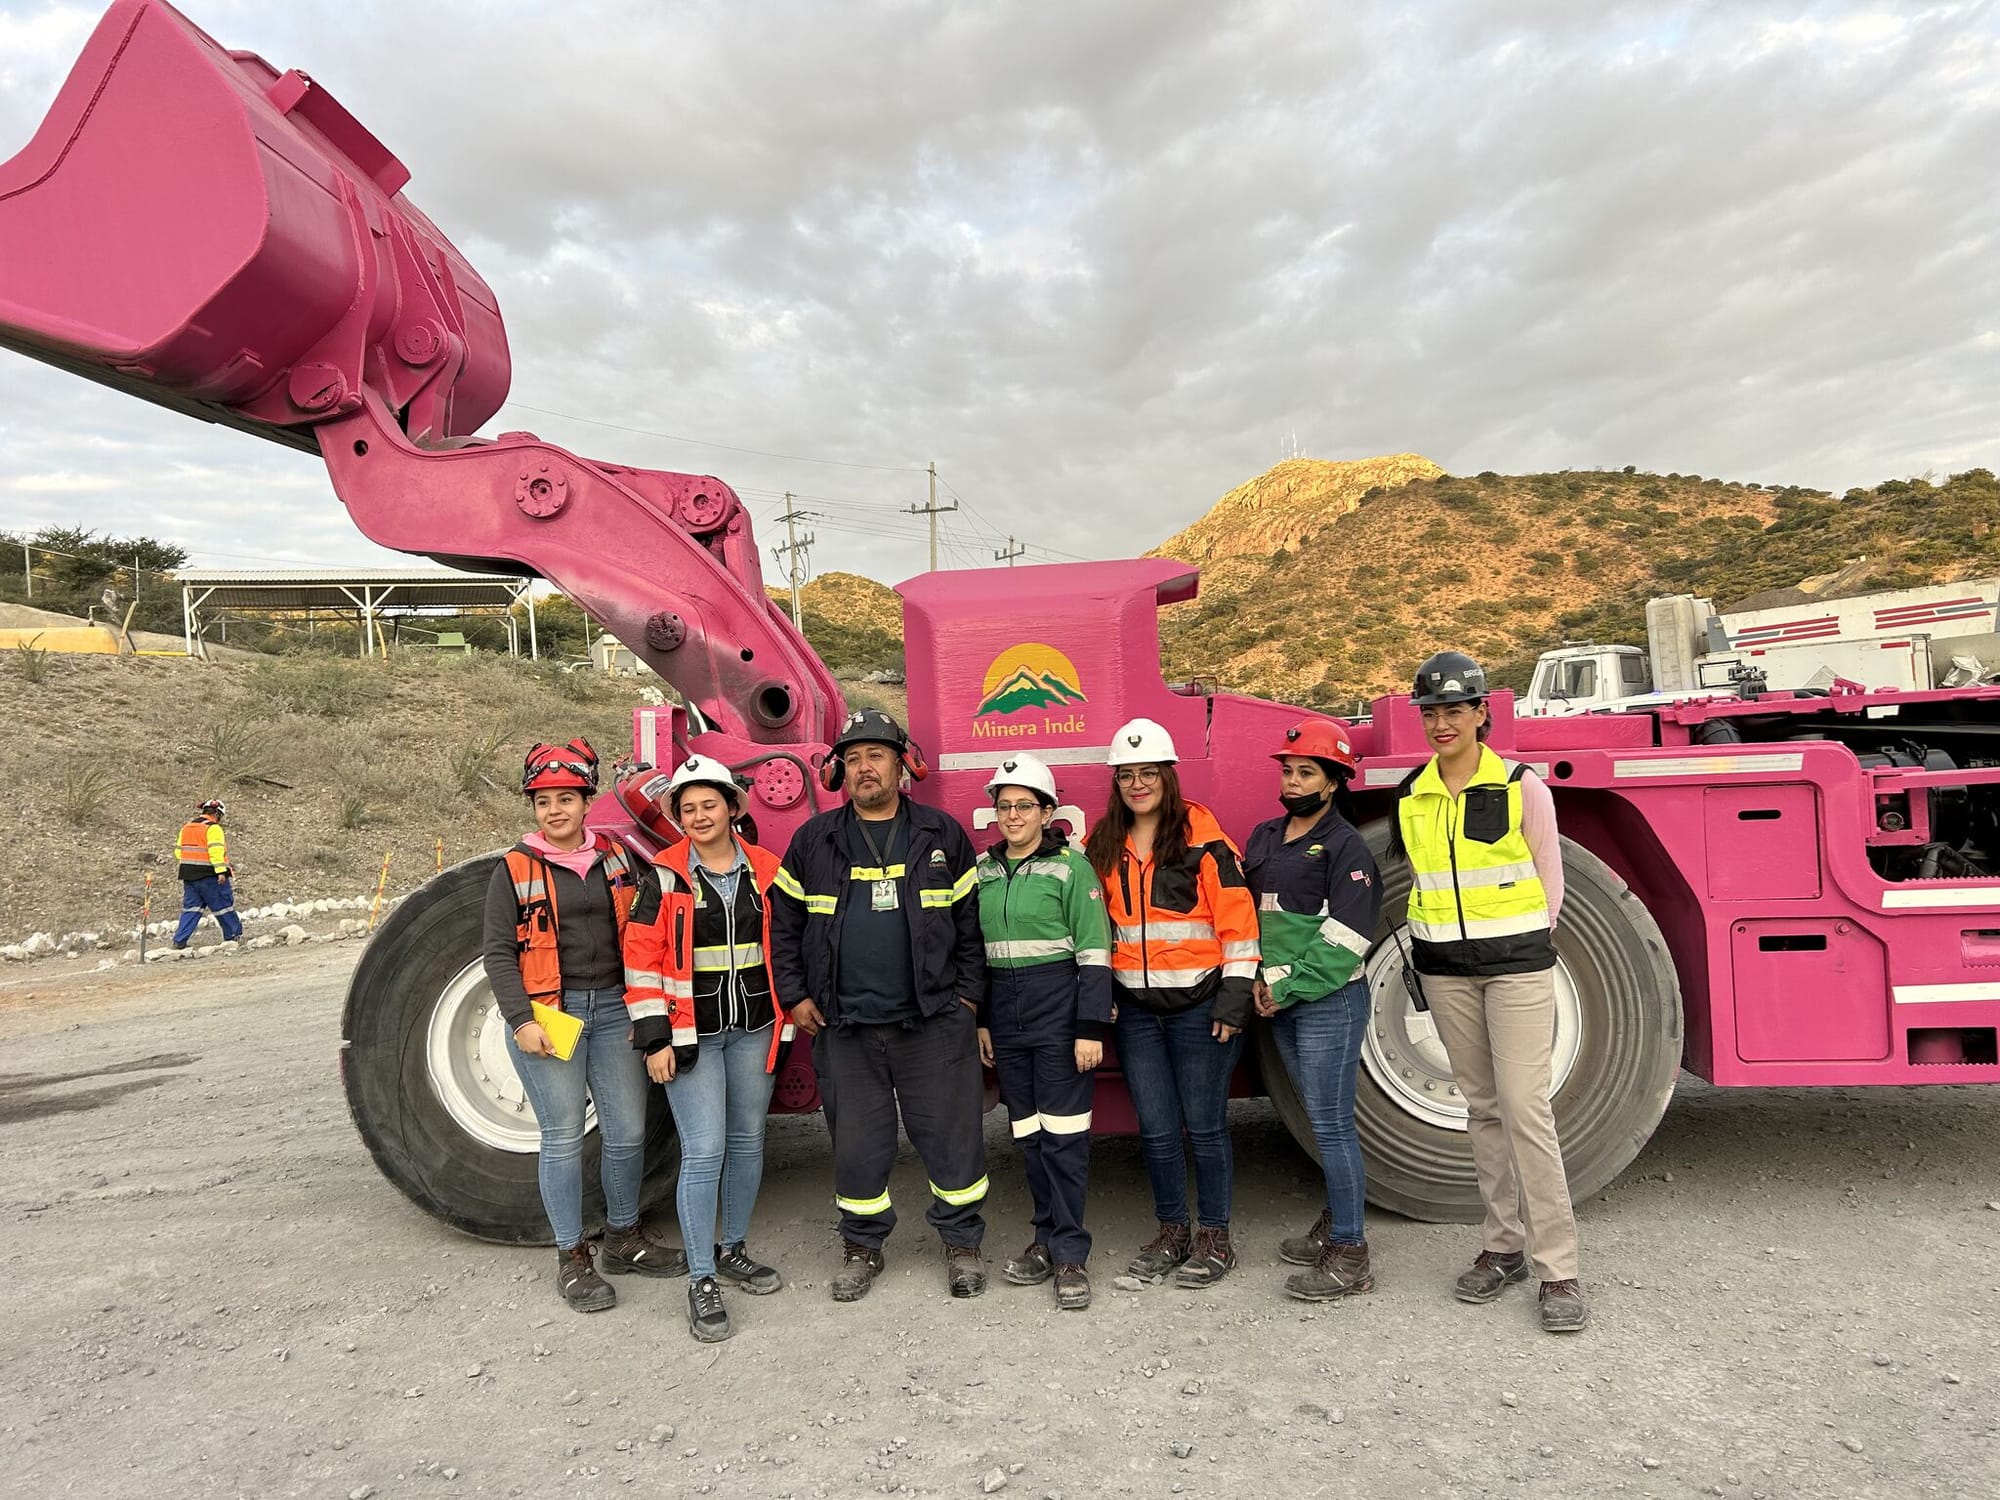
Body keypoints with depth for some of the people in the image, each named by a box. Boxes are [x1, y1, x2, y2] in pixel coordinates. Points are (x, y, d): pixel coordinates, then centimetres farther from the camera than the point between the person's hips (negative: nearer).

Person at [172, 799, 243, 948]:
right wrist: (221, 871, -25)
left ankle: (180, 940, 4)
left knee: (191, 907, 10)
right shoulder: (213, 828, -11)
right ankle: (233, 934, 13)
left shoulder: (186, 827, 14)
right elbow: (216, 851, -21)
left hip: (188, 874, 7)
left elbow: (179, 851, 14)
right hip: (209, 874, -7)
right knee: (223, 904, 5)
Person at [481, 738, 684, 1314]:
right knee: (564, 1137, 2)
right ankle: (572, 1257, 17)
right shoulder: (515, 869, -2)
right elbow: (499, 953, -3)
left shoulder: (618, 858, 7)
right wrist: (521, 1020, -13)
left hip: (614, 1009, 3)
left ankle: (624, 1238, 28)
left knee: (628, 1130, 8)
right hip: (547, 1015, -3)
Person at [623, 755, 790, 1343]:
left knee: (748, 1141, 13)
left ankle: (732, 1249, 32)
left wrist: (785, 1019, 11)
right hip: (692, 1032, -4)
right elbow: (642, 959, -6)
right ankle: (701, 1281, 6)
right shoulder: (664, 876, -6)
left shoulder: (765, 870, 2)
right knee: (704, 1152, -6)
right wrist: (654, 1037, -10)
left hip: (754, 1029, 4)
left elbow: (784, 943, 11)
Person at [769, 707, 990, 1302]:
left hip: (934, 1020, -1)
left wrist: (968, 993, 0)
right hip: (849, 1026, 1)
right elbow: (783, 921, 10)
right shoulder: (815, 841, 5)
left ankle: (962, 1242, 24)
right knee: (859, 1140, 11)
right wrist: (794, 995, 5)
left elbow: (971, 918, 5)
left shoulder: (942, 835, 3)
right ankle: (862, 1246, 29)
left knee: (951, 1133, 5)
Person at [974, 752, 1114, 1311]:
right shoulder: (982, 870, 10)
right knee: (1028, 1135, 10)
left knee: (1063, 1135, -3)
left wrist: (1091, 1028, -13)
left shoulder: (1071, 866, -5)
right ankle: (1047, 1238, 23)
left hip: (1060, 1012, -5)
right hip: (1005, 1017, 5)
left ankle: (1069, 1256, 6)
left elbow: (1094, 951, -8)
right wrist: (979, 1021, 13)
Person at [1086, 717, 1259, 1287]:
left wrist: (1235, 996, -12)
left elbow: (1237, 916, -9)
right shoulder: (1104, 845, 8)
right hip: (1137, 1010, 5)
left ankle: (1215, 1238, 19)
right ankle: (1171, 1232, 26)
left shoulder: (1202, 835, -7)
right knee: (1156, 1128, 10)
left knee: (1204, 1126, 4)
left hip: (1199, 1004, -4)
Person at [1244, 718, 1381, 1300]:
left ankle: (1349, 1256, 5)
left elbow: (1346, 937, -16)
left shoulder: (1345, 844, -10)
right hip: (1279, 1003, 7)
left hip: (1329, 1001, -7)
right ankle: (1335, 1220, 31)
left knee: (1331, 1123, -4)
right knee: (1320, 1117, 17)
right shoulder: (1265, 837, 11)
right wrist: (1262, 983, 1)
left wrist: (1290, 988, -15)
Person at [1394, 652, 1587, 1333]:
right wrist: (1443, 941, 7)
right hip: (1445, 968, 4)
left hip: (1517, 964, -4)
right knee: (1482, 1107, 11)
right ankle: (1503, 1245, 21)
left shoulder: (1521, 786, -5)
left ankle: (1558, 1269, 0)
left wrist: (1522, 948, 0)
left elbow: (1550, 880, 1)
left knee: (1525, 1108, -9)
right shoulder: (1410, 796, 5)